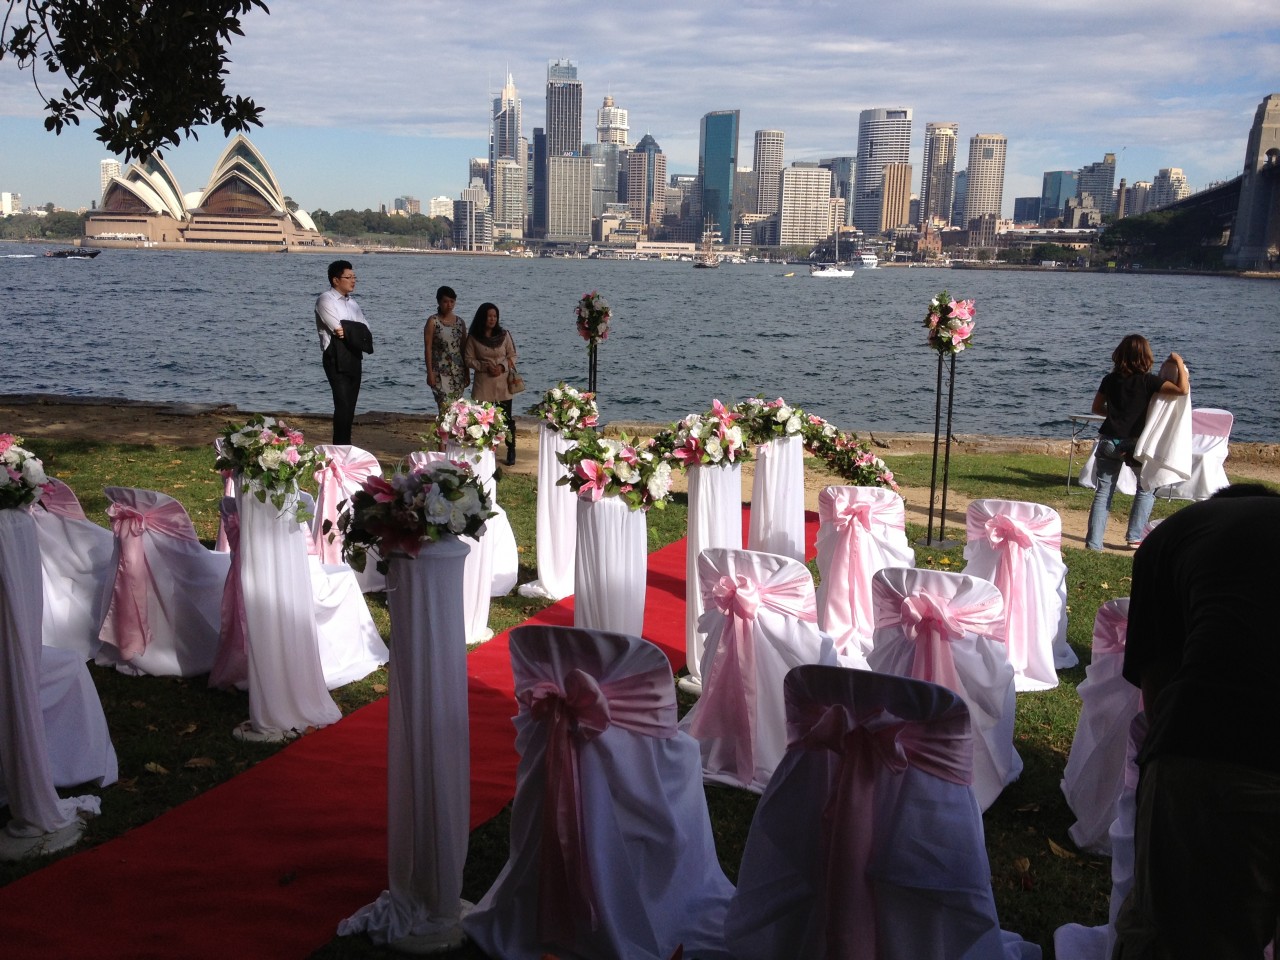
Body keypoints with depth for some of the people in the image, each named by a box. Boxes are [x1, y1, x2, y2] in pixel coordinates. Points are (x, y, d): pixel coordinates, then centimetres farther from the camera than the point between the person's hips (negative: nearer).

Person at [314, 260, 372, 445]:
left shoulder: (352, 303, 20)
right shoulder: (325, 300, -4)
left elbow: (366, 331, 8)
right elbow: (339, 329, -16)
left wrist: (348, 330, -10)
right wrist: (356, 331, -1)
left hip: (354, 357, 7)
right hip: (337, 357, -7)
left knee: (350, 406, 8)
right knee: (343, 404, -13)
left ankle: (346, 446, 15)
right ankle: (340, 448, -10)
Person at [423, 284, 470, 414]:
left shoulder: (460, 322, 9)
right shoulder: (433, 321, -4)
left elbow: (464, 349, 12)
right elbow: (427, 348, -6)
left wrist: (467, 372, 11)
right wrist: (430, 372, -12)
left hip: (458, 372, 4)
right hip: (441, 373, -4)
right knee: (445, 409, -12)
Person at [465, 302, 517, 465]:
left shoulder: (504, 335, 0)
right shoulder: (473, 337, -2)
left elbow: (512, 355, 5)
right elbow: (469, 359, 0)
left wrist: (503, 366, -13)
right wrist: (485, 366, -14)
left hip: (503, 382, 0)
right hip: (483, 383, 0)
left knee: (507, 418, 1)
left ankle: (511, 452, 10)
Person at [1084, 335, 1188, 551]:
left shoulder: (1110, 379, 4)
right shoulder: (1147, 381, -8)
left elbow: (1097, 408, 13)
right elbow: (1182, 389, -15)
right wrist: (1179, 363, -3)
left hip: (1109, 442, 3)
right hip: (1135, 443, -3)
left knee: (1103, 492, 6)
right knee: (1147, 488, 17)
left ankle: (1094, 541, 2)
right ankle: (1135, 536, 13)